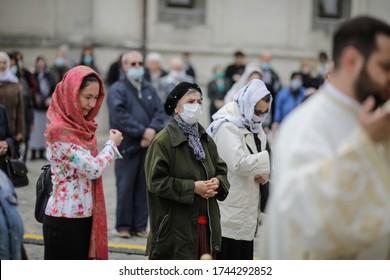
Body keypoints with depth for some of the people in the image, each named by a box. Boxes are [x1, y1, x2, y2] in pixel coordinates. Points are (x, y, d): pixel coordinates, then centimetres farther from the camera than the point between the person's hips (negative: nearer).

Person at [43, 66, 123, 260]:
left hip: (84, 216, 8)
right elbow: (93, 169, -19)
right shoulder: (59, 131, -17)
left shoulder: (80, 126, 11)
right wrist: (112, 144, -4)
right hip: (65, 220, -8)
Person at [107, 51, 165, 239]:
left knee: (143, 188, 7)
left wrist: (152, 130, -12)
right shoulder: (117, 89, -3)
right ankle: (123, 226, 8)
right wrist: (143, 131, -16)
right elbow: (120, 116, -14)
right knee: (125, 187, -1)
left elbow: (159, 111, 7)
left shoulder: (149, 89, 14)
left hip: (148, 145, 5)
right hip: (127, 146, -5)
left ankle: (140, 225, 13)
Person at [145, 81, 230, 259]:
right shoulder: (163, 141, -9)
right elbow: (156, 181, -15)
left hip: (206, 223, 7)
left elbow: (222, 171, 18)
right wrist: (192, 187, -18)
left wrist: (217, 183, -6)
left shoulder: (206, 140, 14)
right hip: (175, 226, -7)